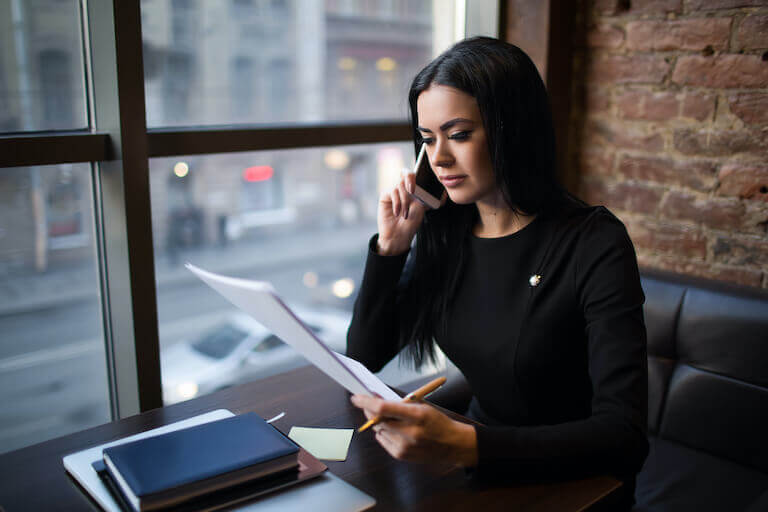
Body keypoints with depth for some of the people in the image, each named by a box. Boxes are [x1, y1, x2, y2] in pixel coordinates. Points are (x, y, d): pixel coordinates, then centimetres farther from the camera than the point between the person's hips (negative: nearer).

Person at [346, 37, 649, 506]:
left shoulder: (595, 245, -18)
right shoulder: (443, 233, -2)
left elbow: (625, 437, -25)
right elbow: (363, 361, 2)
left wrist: (464, 445, -37)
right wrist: (391, 247, -10)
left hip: (569, 485, -4)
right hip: (478, 470, 5)